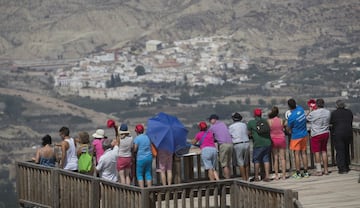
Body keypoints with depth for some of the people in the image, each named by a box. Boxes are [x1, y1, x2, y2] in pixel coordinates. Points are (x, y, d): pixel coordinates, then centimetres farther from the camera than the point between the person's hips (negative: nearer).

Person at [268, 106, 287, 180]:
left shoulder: (269, 121, -11)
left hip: (273, 140, 0)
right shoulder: (281, 120, -8)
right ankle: (283, 174, 5)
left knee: (275, 158, 6)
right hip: (281, 138, 0)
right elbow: (283, 128, 6)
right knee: (282, 158, 5)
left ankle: (276, 175, 5)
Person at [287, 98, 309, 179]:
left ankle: (298, 173, 0)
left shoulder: (291, 117, -23)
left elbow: (289, 128, -7)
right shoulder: (301, 109, -5)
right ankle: (306, 172, 15)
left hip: (296, 137, -7)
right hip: (304, 135, 7)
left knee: (297, 154, -1)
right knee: (304, 153, 12)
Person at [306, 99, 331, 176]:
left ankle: (319, 171, -2)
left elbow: (307, 119, 1)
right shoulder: (328, 112, -1)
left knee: (317, 152, 0)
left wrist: (310, 111, 16)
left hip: (316, 134, -5)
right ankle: (326, 170, 15)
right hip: (325, 133, 5)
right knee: (324, 151, 13)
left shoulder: (313, 113, -17)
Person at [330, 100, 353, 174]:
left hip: (338, 134, -5)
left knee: (340, 151, -2)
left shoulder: (334, 113, -10)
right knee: (346, 150, 17)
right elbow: (351, 121, 12)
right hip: (348, 133, 5)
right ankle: (346, 167, 22)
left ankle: (342, 168, -7)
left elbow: (330, 122, 1)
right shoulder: (349, 112, 3)